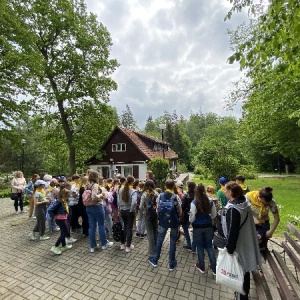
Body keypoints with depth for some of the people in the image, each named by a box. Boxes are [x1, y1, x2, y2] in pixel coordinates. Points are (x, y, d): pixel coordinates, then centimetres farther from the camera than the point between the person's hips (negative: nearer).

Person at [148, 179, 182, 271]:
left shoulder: (160, 196, -9)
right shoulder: (176, 197, -15)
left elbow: (157, 209, -2)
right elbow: (180, 212, -8)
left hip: (163, 221, 2)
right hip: (174, 222, -2)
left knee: (159, 240, 18)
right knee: (172, 242, 14)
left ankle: (154, 260, 32)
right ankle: (172, 264, 27)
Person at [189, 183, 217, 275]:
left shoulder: (194, 203, -20)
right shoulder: (210, 201, -7)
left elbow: (192, 217, -15)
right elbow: (214, 215, 3)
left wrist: (191, 221, 6)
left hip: (198, 227, -3)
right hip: (208, 226, 4)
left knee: (200, 247, 15)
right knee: (209, 246, 19)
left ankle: (201, 266, 32)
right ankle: (214, 268, 28)